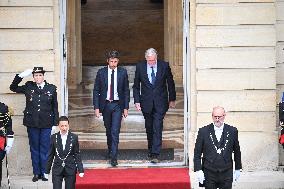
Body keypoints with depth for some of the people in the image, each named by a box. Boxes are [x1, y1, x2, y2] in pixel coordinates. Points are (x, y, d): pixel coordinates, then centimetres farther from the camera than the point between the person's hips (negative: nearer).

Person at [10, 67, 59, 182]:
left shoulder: (51, 88, 3)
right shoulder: (28, 87, 4)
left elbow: (55, 107, 5)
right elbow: (13, 87, 10)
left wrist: (55, 123, 1)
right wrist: (21, 75, -2)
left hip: (46, 123, -1)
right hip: (32, 123, 1)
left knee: (45, 149, 3)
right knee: (34, 148, 7)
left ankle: (44, 172, 13)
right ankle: (36, 173, 15)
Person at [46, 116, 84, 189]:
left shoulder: (74, 137, 0)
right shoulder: (54, 137, 1)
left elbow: (77, 155, 3)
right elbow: (51, 155, 6)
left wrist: (80, 169, -3)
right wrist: (47, 170, 7)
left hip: (70, 169, 0)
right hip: (57, 169, 0)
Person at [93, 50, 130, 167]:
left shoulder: (123, 72, -1)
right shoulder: (101, 73, -2)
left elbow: (126, 91, 3)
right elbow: (96, 91, 1)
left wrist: (126, 108, -1)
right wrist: (96, 107, -5)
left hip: (117, 105, -1)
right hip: (105, 104, 1)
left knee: (115, 131, -9)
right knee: (108, 130, 14)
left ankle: (113, 157, -8)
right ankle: (110, 149, 37)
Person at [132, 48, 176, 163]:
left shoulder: (164, 66, -4)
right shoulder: (140, 67, -2)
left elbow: (170, 83, 6)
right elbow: (136, 86, 5)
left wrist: (172, 99, 7)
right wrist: (137, 101, -2)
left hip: (160, 103, -2)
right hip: (146, 103, 2)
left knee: (157, 128, -10)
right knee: (149, 128, 12)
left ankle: (155, 154, -11)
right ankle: (151, 150, 29)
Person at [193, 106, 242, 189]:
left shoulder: (232, 131, 3)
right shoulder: (203, 131, -1)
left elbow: (237, 151, 12)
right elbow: (197, 153, 0)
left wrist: (237, 169, 15)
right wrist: (198, 170, -7)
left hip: (227, 173, 1)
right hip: (209, 174, -1)